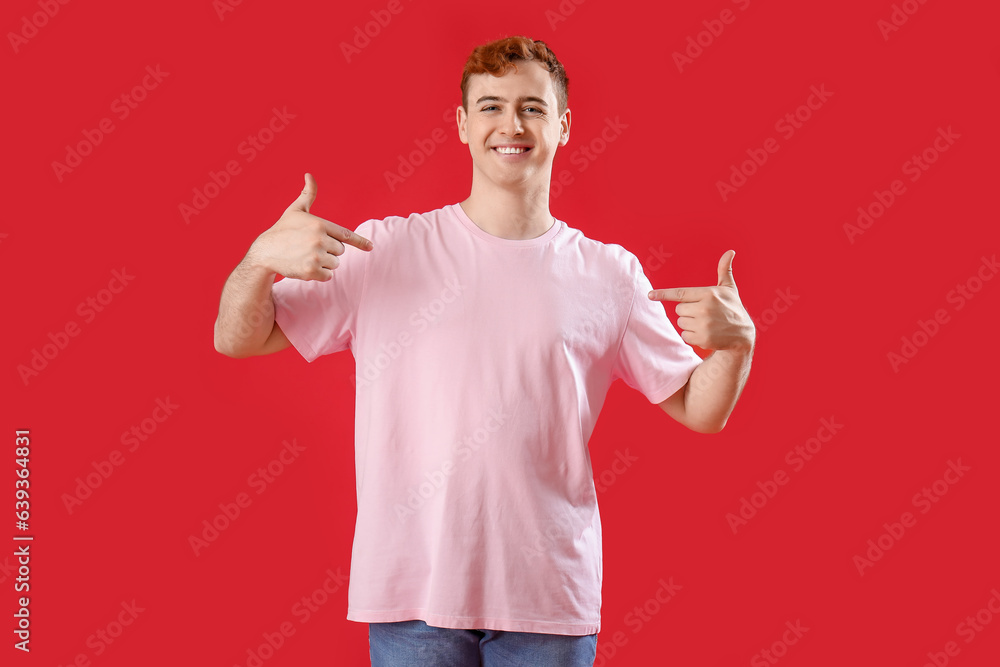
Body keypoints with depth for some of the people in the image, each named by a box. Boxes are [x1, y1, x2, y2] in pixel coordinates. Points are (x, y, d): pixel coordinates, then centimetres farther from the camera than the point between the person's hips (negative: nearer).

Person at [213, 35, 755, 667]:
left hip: (550, 596, 1)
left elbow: (700, 410, 8)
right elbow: (237, 340, 2)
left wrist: (736, 342, -12)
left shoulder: (609, 274, 5)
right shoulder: (385, 252, 2)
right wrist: (262, 257, -17)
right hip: (413, 590, -1)